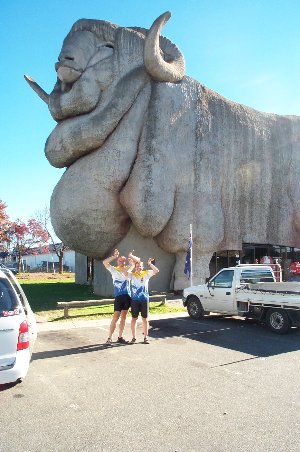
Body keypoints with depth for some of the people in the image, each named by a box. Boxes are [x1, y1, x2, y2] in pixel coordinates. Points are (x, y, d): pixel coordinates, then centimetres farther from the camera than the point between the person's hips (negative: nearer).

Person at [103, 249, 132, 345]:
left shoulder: (128, 269, 12)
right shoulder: (114, 270, 4)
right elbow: (105, 262, -9)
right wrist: (114, 256, -11)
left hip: (127, 295, 4)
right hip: (118, 296, -4)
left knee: (123, 317, 9)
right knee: (115, 317, -6)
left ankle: (120, 337, 17)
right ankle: (109, 338, 1)